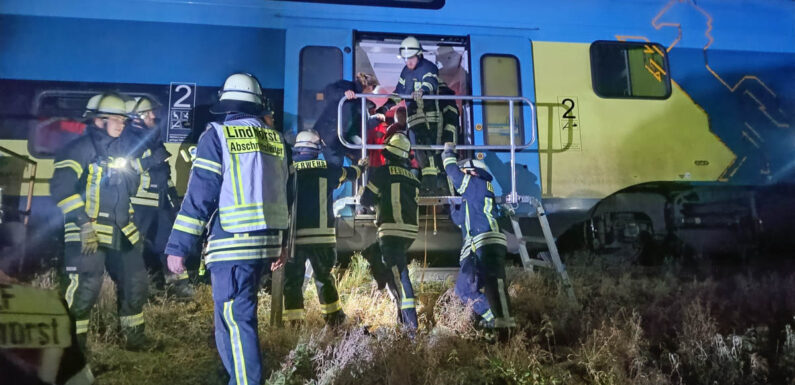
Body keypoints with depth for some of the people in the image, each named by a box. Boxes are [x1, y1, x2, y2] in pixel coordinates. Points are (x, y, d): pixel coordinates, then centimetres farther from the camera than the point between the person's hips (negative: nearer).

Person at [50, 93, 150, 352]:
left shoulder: (122, 148, 15)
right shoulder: (80, 148, -8)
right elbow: (60, 188, -17)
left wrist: (128, 172, 4)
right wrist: (84, 223, -22)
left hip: (121, 231, 7)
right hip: (87, 232, -7)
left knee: (136, 282, 11)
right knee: (86, 287, -13)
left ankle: (135, 337, 26)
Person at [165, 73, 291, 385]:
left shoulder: (217, 135, -4)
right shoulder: (277, 139, 13)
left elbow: (200, 195, -10)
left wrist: (178, 246, -6)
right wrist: (282, 242, 25)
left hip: (232, 243, -6)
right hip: (266, 241, 7)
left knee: (234, 321, -2)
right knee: (241, 314, 21)